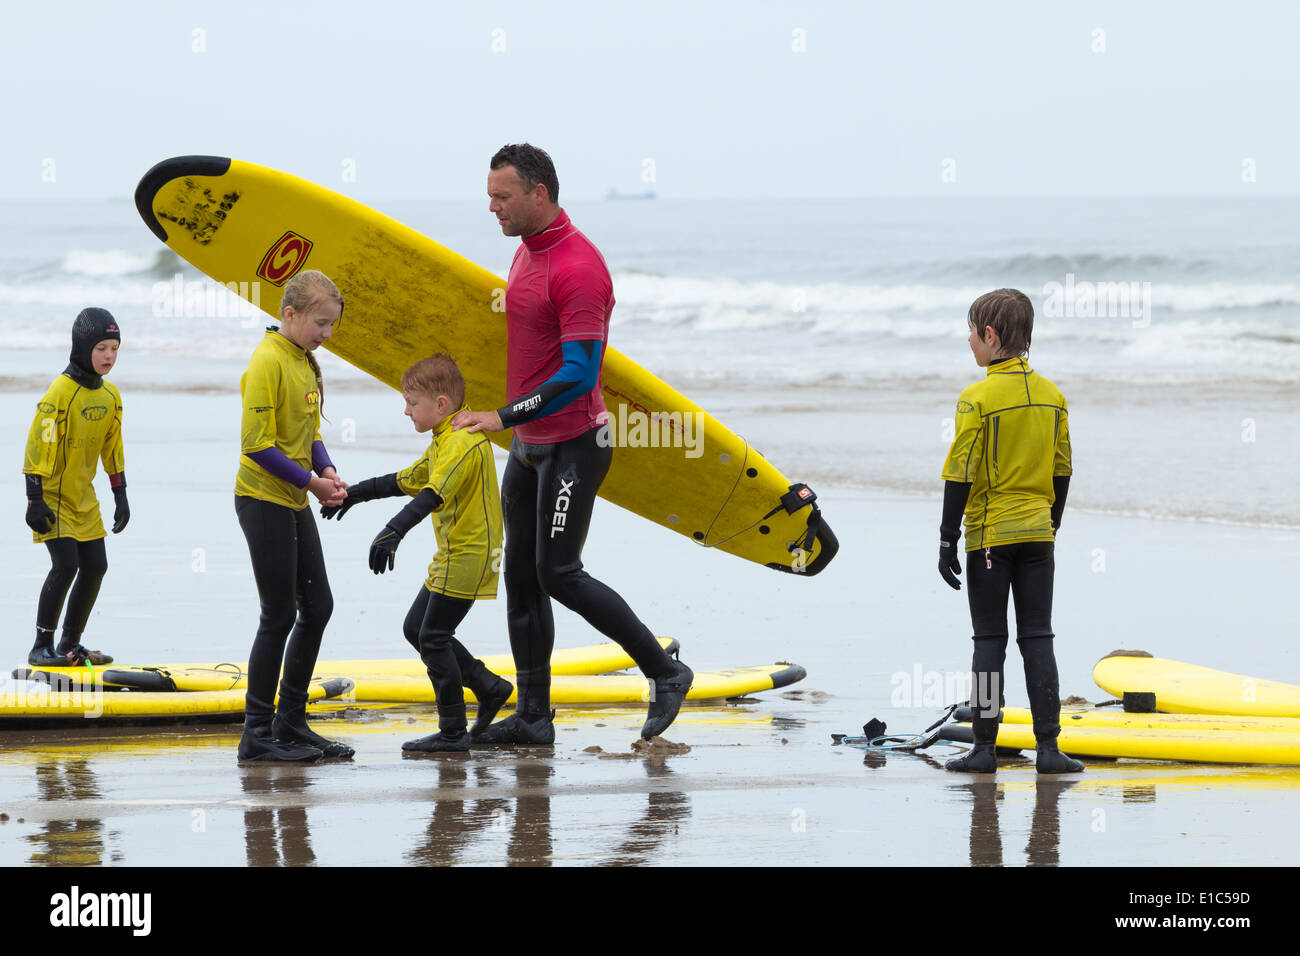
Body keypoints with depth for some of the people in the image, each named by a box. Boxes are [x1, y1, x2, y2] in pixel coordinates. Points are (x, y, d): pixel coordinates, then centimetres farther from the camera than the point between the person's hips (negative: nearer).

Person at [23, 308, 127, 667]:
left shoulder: (110, 395, 5)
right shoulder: (61, 391, -19)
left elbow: (112, 448, 15)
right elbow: (39, 443, -19)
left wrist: (120, 496, 15)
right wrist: (35, 500, -21)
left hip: (83, 497, 8)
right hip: (53, 495, -8)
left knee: (95, 566, 4)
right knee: (66, 565, -15)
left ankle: (70, 644, 18)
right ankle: (42, 647, -4)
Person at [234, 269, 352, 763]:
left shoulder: (304, 360, 11)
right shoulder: (268, 360, -17)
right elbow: (257, 443, -21)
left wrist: (327, 470, -3)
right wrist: (311, 481, -18)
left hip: (294, 502, 9)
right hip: (263, 500, -9)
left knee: (317, 607, 10)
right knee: (279, 615, -5)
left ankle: (291, 722, 19)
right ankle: (258, 732, 2)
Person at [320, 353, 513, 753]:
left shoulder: (463, 442, -21)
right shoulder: (445, 441, 14)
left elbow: (433, 494, -35)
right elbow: (409, 479, 27)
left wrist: (393, 531, -45)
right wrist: (356, 493, 30)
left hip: (468, 556, -11)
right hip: (452, 555, 11)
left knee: (433, 638, -6)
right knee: (416, 628, 14)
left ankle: (453, 731, 1)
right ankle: (488, 688, 19)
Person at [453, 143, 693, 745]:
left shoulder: (577, 267, -20)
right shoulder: (527, 251, 11)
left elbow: (580, 373, -26)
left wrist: (504, 417, -28)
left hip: (572, 444, -10)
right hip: (530, 446, 10)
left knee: (558, 575, -9)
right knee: (521, 576, 8)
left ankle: (664, 672, 4)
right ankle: (533, 717, 14)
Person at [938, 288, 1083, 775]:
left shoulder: (977, 398, -12)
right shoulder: (1052, 396, 5)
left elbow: (960, 475, -12)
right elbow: (1061, 471, 11)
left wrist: (947, 541, -7)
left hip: (990, 535, -4)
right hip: (1037, 534, 4)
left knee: (990, 640, 2)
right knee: (1037, 639, 7)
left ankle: (984, 747, 3)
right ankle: (1048, 747, 2)